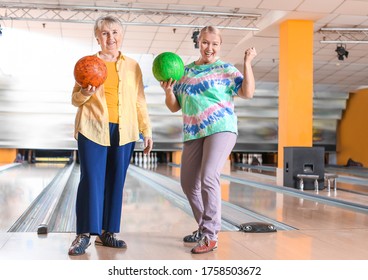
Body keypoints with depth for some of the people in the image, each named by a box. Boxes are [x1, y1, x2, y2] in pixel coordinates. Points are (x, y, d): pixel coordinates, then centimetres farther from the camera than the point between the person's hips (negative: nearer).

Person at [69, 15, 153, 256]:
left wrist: (147, 130, 4)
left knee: (116, 182, 4)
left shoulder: (132, 66, 10)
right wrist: (86, 93, -16)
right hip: (93, 129, -2)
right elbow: (75, 99, 6)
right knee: (91, 180, -5)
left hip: (124, 131, 2)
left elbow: (139, 102, 10)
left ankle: (107, 232, 13)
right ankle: (84, 234, 1)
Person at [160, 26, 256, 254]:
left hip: (221, 129, -5)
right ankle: (205, 227, 28)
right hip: (193, 134, 6)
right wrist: (168, 91, -5)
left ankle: (210, 236, -12)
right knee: (188, 183, 9)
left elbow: (248, 92, -9)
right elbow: (174, 107, 14)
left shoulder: (226, 69, 3)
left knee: (209, 178, -20)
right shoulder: (185, 71, 14)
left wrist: (247, 63, -14)